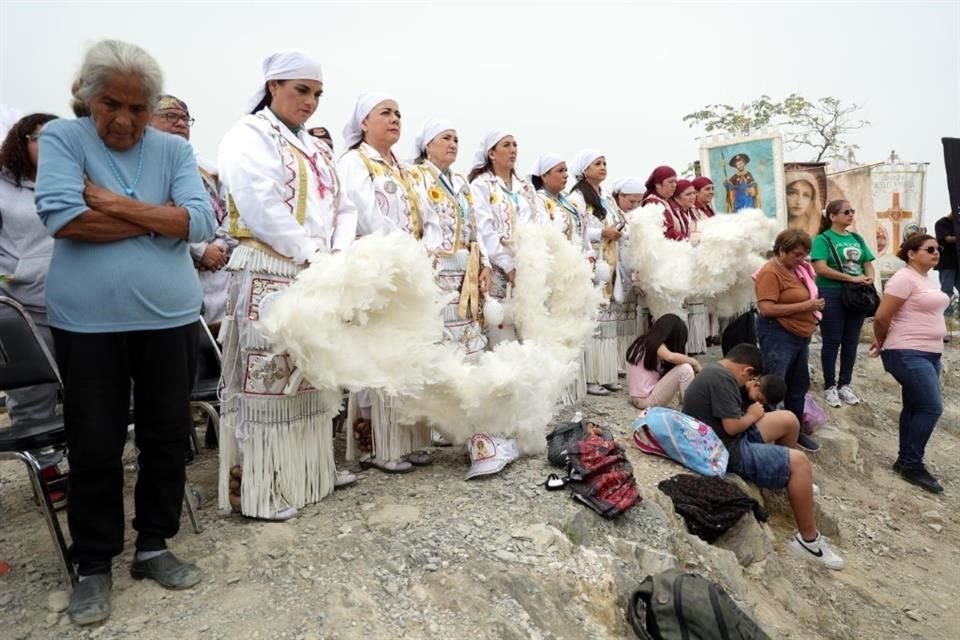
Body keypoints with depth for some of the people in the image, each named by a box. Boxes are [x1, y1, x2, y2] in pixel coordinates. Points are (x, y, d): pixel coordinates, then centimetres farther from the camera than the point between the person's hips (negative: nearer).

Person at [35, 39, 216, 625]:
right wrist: (160, 219, -10)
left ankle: (154, 545, 29)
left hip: (169, 316, 2)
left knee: (166, 437, 10)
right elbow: (64, 218, -14)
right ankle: (94, 564, 26)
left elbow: (203, 221, -9)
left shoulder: (175, 150, 5)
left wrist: (115, 204, -13)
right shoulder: (61, 137, 2)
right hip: (88, 321, -1)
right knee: (94, 446, 8)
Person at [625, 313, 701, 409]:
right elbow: (671, 357, -31)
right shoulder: (656, 345, -10)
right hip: (647, 400, -10)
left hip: (638, 399, 10)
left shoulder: (642, 342, 14)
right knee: (685, 369, -15)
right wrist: (694, 362, -15)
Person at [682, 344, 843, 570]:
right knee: (799, 462, -9)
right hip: (727, 451, -11)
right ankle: (808, 540, 1)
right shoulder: (722, 379, -21)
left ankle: (792, 481, 35)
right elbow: (732, 426, -23)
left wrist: (750, 413, 4)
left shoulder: (713, 371, 12)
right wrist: (753, 415, -6)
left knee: (789, 420, 13)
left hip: (721, 439, 11)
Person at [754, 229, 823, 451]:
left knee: (798, 386, 17)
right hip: (778, 335, -9)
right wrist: (804, 306, -21)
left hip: (800, 335, 9)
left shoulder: (798, 268, 11)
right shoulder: (771, 272, -16)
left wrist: (813, 307, 9)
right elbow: (766, 308, -25)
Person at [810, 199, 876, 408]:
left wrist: (870, 276, -9)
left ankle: (845, 385, 21)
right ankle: (830, 387, 11)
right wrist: (852, 278, -20)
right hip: (831, 294, -6)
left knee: (851, 342, 10)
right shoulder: (823, 239, -6)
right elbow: (820, 268, -18)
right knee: (832, 342, 1)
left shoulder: (857, 238, 13)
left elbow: (868, 263, 14)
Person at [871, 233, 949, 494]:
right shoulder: (904, 278, -15)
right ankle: (912, 465, 0)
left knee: (915, 407, 12)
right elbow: (882, 318, -18)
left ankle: (905, 461, 21)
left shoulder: (924, 278, 15)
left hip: (929, 354, 9)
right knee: (931, 407, -11)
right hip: (908, 355, -9)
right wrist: (881, 343, -1)